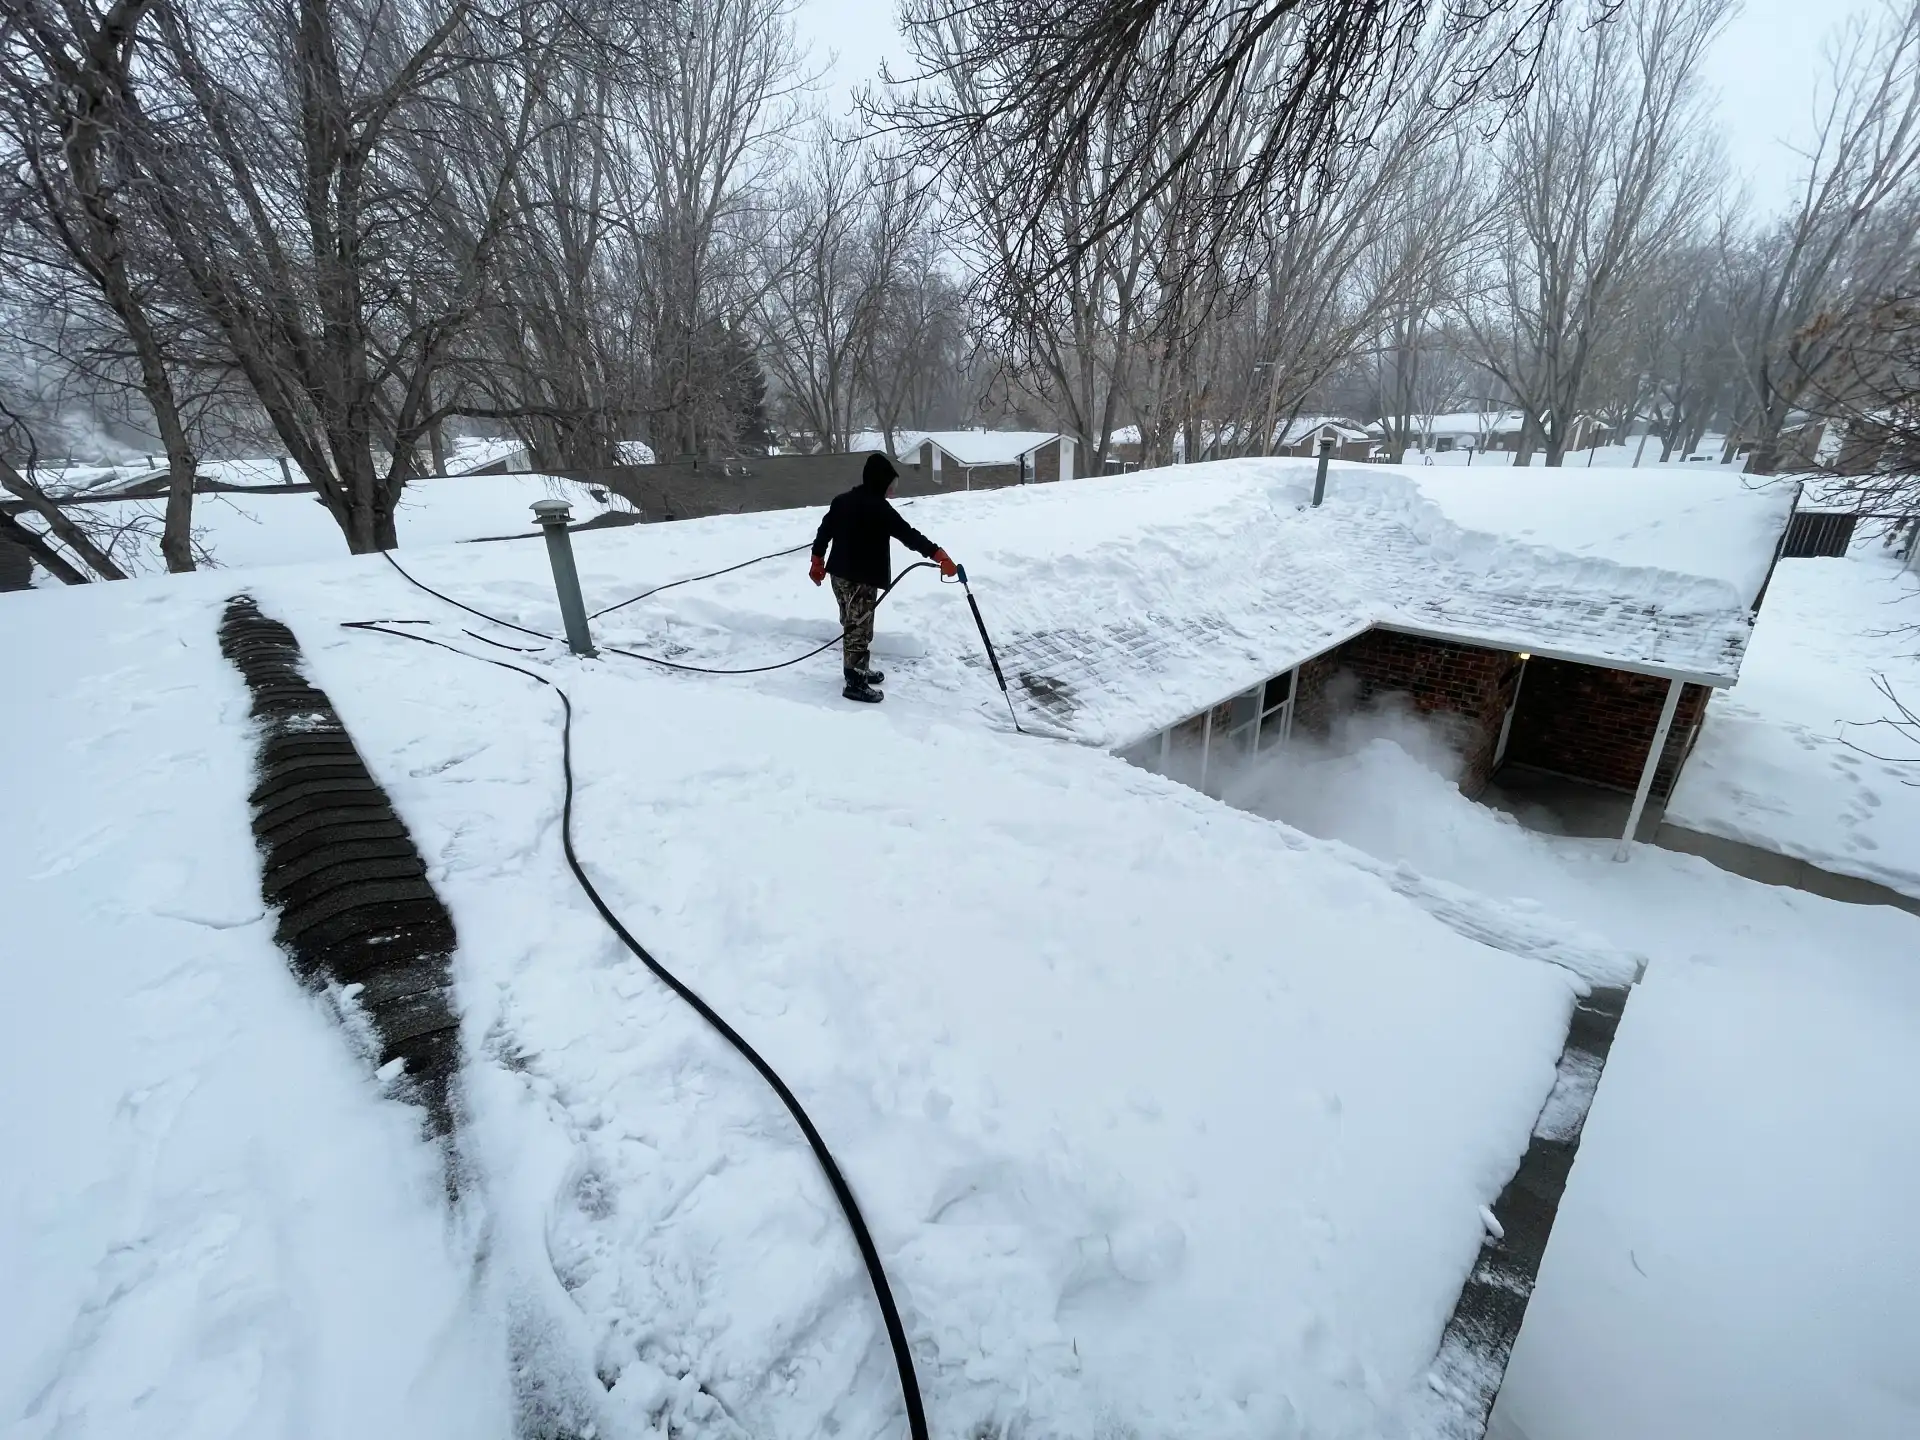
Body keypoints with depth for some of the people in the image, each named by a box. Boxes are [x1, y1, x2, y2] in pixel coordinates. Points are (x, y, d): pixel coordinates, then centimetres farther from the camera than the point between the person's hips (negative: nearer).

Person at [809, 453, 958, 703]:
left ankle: (857, 670, 33)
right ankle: (855, 684, 1)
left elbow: (825, 530, 17)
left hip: (839, 573, 9)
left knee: (852, 626, 19)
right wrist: (938, 555, -27)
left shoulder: (841, 500, 11)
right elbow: (908, 534, -23)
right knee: (860, 629, -3)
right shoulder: (878, 507, -15)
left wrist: (818, 561, 26)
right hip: (862, 579, -9)